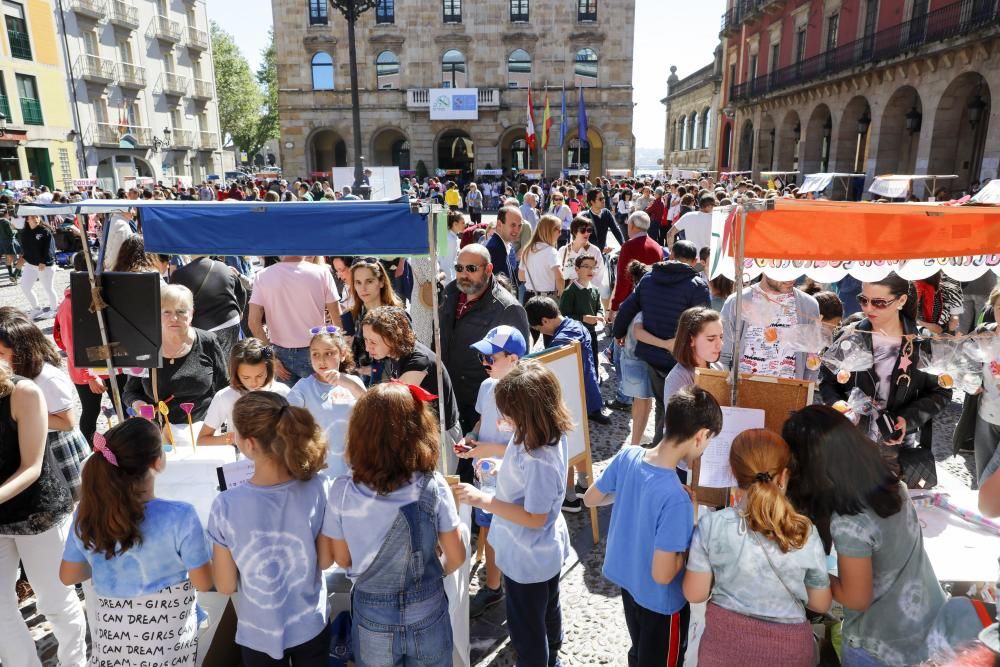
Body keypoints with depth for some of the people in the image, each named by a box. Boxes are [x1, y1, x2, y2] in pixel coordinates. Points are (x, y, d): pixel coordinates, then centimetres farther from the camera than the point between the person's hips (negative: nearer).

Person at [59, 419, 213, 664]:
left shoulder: (87, 513, -14)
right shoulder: (179, 516, -27)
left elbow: (68, 576, 2)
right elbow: (203, 583, -15)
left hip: (110, 637, 3)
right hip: (167, 640, -3)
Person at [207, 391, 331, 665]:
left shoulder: (226, 505, -27)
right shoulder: (317, 488, -23)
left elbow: (225, 586, -13)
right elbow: (326, 561, -9)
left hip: (259, 634, 0)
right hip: (310, 626, 1)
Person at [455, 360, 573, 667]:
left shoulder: (539, 461, -39)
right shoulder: (547, 434, -12)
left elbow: (535, 518, -29)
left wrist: (483, 499, -27)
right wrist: (505, 470, -3)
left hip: (527, 557, -9)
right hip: (545, 549, 9)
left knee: (526, 628, 17)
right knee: (547, 609, 33)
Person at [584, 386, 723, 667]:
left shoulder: (627, 455, -18)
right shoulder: (676, 498, -37)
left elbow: (590, 498, -1)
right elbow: (663, 575, -29)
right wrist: (692, 532, -17)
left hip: (627, 580, 6)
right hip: (660, 600, -5)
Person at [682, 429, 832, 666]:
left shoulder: (712, 525, -19)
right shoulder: (806, 535, -17)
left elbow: (695, 594, -9)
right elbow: (821, 605, -2)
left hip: (726, 639, 0)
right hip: (786, 647, 1)